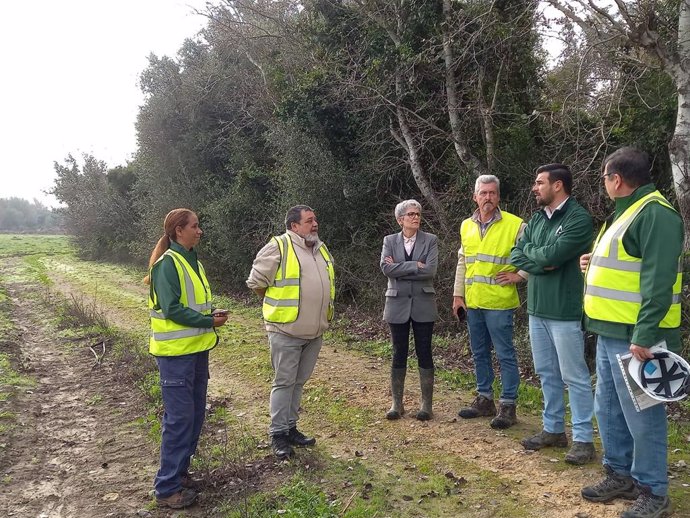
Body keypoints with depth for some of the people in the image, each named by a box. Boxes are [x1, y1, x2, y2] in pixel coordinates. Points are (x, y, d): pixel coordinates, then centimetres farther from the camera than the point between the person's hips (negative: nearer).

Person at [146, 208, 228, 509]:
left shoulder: (192, 261, 12)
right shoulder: (167, 263, -14)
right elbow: (171, 309, -20)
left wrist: (211, 315, 0)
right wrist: (209, 321, -18)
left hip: (197, 349, 9)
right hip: (176, 352, -9)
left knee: (195, 415, 15)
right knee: (179, 418, -2)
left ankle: (179, 472, 30)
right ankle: (167, 487, 11)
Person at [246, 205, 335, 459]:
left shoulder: (321, 249, 11)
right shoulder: (278, 247, -12)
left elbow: (328, 283, 26)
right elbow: (256, 282, -9)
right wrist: (278, 304, 2)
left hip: (314, 332, 7)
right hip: (286, 330, -7)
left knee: (299, 382, 15)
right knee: (284, 382, 2)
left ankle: (290, 427, 28)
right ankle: (278, 434, 14)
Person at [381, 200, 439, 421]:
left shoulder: (430, 240, 1)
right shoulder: (390, 241, 5)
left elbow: (430, 270, -14)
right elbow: (386, 268, -11)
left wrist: (399, 268, -12)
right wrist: (415, 266, -16)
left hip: (423, 304, -1)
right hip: (398, 304, 1)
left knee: (424, 353, 4)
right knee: (399, 353, 7)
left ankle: (426, 403, 15)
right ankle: (397, 403, 18)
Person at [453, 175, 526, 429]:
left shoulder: (514, 225, -8)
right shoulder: (466, 226, 10)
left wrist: (520, 275, -11)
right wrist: (458, 294, 12)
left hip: (498, 302, -6)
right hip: (472, 302, 6)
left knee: (505, 354, 1)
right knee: (479, 353, 15)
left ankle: (508, 405, 12)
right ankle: (484, 400, 28)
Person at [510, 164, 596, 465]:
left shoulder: (579, 218, -12)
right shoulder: (537, 218, 11)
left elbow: (553, 254, -23)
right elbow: (516, 255, 6)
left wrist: (530, 251, -3)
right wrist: (542, 263, -12)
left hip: (565, 310, -8)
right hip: (537, 308, 8)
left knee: (574, 377, 2)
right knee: (547, 374, 16)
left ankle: (583, 439, 13)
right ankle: (553, 429, 29)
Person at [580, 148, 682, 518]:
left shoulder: (655, 214, -15)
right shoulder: (627, 213, 17)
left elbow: (658, 280, -23)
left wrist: (644, 335, -26)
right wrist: (597, 265, 13)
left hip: (634, 337, -10)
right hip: (611, 333, 10)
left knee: (641, 415, 1)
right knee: (608, 410, 17)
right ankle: (620, 475, 32)